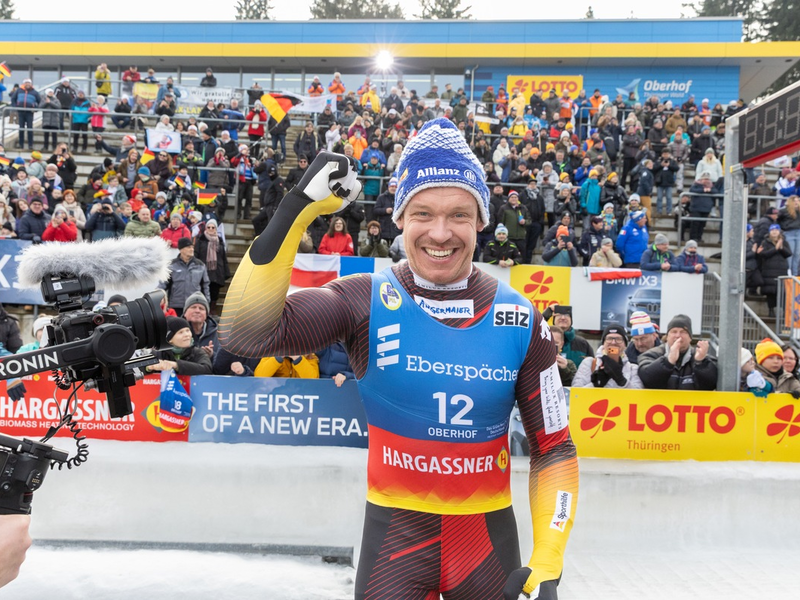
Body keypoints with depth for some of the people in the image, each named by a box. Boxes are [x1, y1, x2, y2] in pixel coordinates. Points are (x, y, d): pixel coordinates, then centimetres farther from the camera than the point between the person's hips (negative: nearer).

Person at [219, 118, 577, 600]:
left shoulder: (519, 321, -6)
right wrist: (296, 210, -30)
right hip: (394, 533, -1)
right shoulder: (369, 302, -11)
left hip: (488, 536, 2)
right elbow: (245, 333, -24)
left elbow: (554, 448, 0)